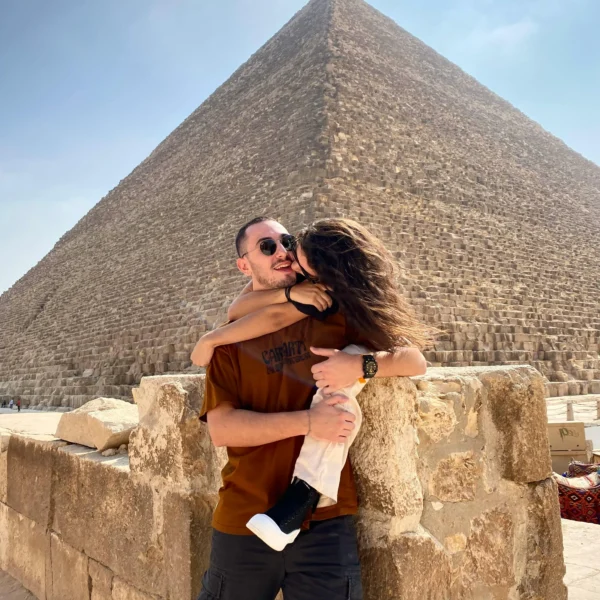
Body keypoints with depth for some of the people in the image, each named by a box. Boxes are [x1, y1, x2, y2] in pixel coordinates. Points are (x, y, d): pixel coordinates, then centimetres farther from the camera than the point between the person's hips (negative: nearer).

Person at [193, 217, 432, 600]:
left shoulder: (333, 318, 2)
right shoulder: (231, 338, 0)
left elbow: (415, 361, 3)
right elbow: (220, 428, -11)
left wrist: (363, 365, -17)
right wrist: (307, 421, -21)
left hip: (326, 520, 0)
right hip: (245, 524, 0)